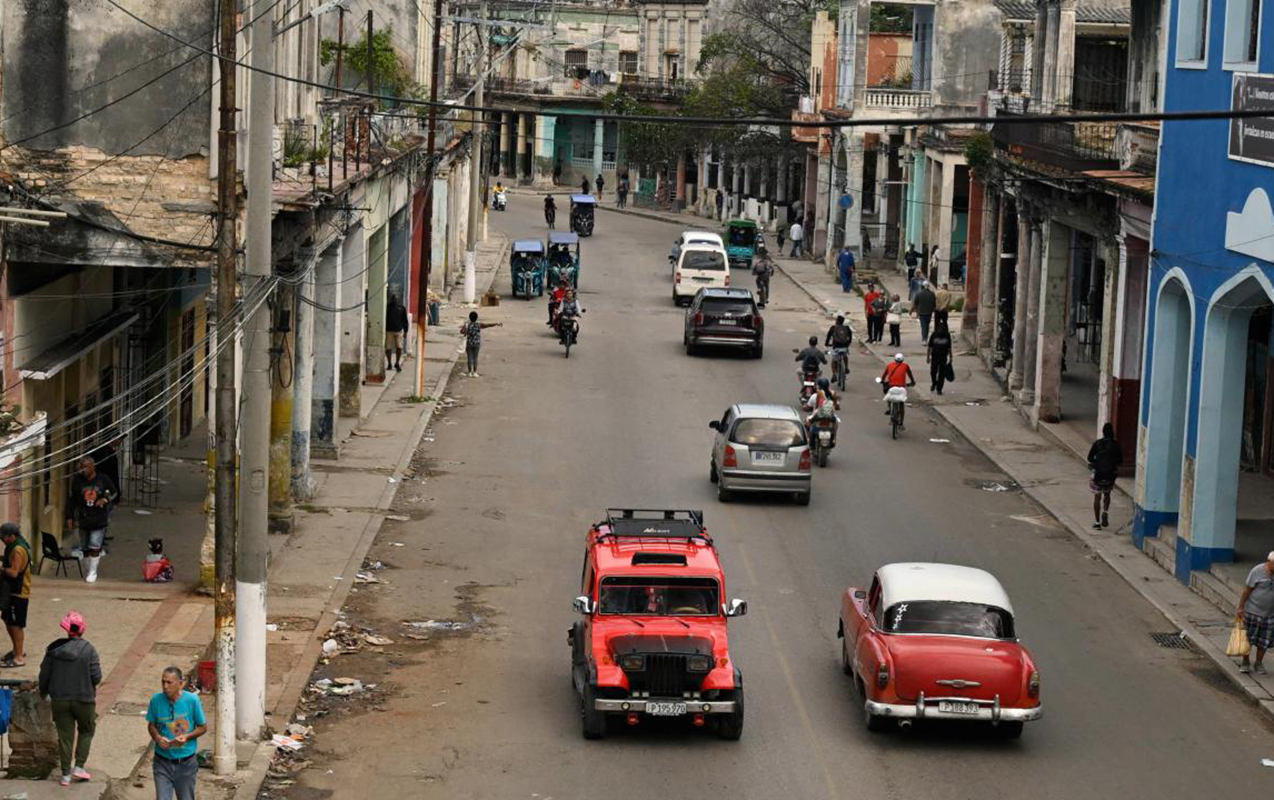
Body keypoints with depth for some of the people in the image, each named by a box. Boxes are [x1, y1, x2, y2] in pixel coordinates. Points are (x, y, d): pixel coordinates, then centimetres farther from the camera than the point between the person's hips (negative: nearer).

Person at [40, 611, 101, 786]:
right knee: (86, 731, 19)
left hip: (59, 700, 2)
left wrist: (43, 692, 19)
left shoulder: (54, 649, -4)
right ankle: (79, 767, 10)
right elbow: (96, 676, -15)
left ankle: (66, 775, 13)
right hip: (84, 699, -2)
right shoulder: (89, 650, -12)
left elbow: (44, 674, 1)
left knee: (65, 735, 10)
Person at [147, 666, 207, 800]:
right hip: (163, 762, 1)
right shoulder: (156, 700, -8)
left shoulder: (192, 700, -12)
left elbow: (203, 727, -2)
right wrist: (157, 738, -15)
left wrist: (187, 736, -20)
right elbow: (151, 725, 7)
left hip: (186, 763, -1)